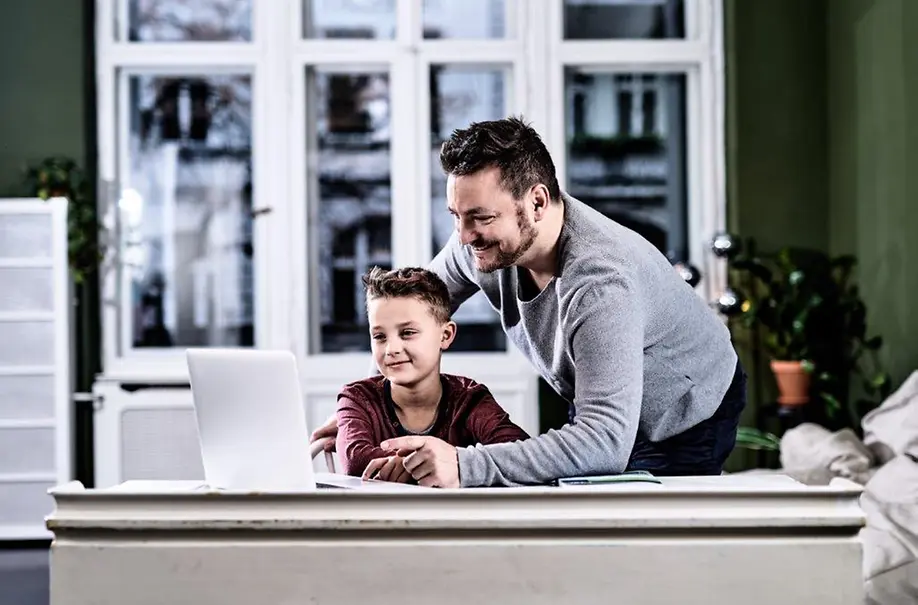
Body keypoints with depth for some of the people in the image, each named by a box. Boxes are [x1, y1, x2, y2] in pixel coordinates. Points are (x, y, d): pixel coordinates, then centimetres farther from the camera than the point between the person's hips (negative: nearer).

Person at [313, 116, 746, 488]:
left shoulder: (601, 282, -43)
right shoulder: (482, 242, -20)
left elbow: (606, 442, -51)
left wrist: (464, 466, -59)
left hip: (684, 427, -6)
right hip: (598, 415, 6)